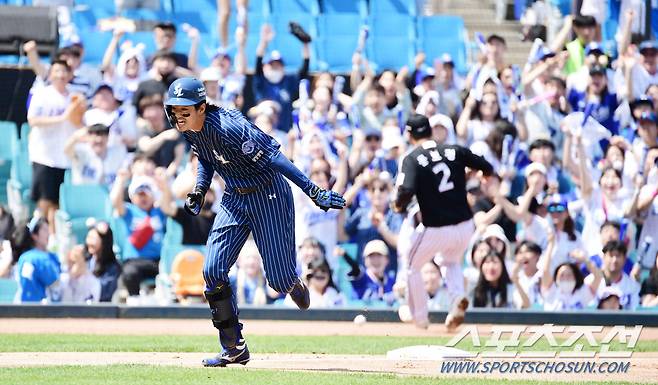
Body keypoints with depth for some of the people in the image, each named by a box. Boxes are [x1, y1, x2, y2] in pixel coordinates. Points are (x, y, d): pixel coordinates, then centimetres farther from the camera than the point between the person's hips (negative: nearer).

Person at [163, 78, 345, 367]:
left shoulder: (227, 126, -29)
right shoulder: (189, 129, -4)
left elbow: (272, 156, -32)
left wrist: (314, 192, -36)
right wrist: (199, 191, 2)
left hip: (268, 196, -7)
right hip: (234, 198, 7)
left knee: (279, 280, -6)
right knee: (213, 271, -6)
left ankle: (295, 286, 34)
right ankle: (234, 349, 4)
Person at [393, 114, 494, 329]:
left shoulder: (412, 159, -9)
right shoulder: (456, 151, 2)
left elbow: (407, 190, -23)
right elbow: (487, 169, 5)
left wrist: (398, 205, -2)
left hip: (435, 229, -4)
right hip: (465, 226, 4)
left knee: (412, 268, 22)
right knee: (451, 262, 32)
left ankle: (420, 318, 27)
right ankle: (459, 296, 3)